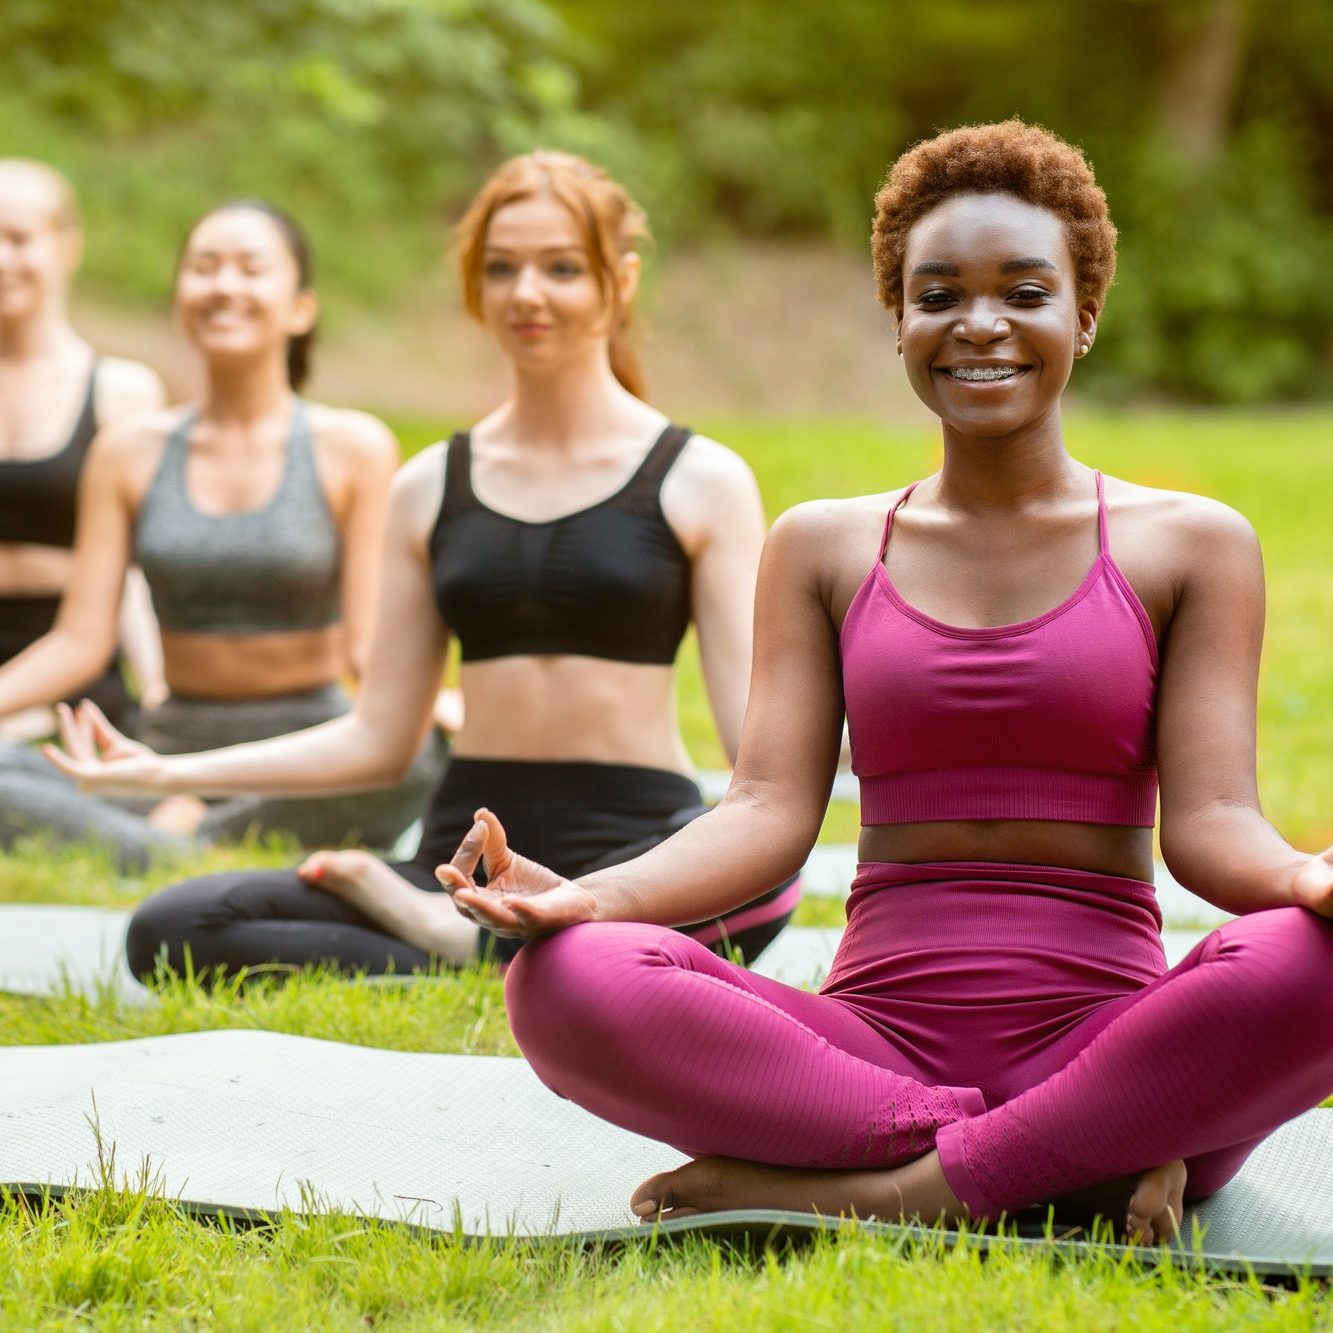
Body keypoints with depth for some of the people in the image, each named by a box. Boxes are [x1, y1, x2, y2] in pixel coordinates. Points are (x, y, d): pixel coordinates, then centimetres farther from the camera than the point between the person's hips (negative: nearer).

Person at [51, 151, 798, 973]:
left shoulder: (700, 482, 4)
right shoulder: (431, 490, 14)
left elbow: (757, 721, -3)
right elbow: (379, 738, 14)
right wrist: (167, 772, 7)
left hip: (636, 845, -3)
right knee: (172, 931, -20)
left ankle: (460, 941, -18)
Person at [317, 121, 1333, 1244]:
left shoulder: (1188, 546, 10)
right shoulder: (824, 549, 16)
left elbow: (1209, 822, 0)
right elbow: (769, 810, 4)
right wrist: (589, 895, -17)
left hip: (1109, 1044, -2)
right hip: (880, 1040, 2)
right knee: (568, 981, -27)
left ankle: (872, 1190, -24)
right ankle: (1099, 1165, -24)